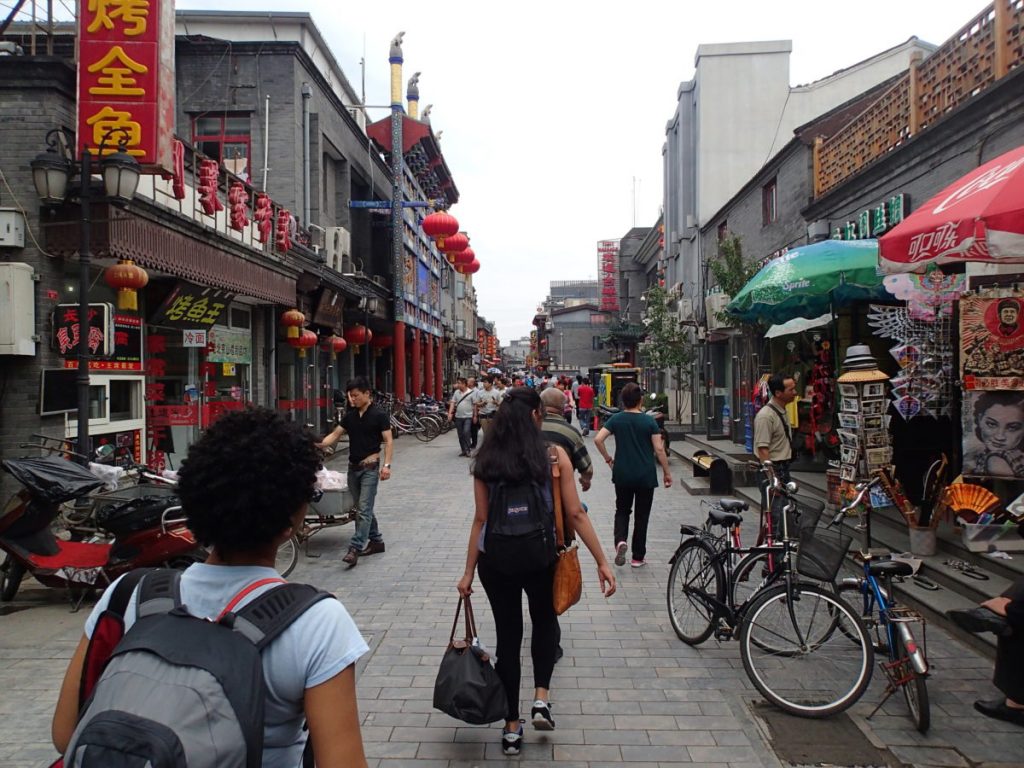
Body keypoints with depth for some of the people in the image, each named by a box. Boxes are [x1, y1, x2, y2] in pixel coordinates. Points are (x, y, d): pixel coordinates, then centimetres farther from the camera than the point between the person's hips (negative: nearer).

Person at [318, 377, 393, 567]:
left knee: (364, 509, -9)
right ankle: (376, 541, 26)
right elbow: (336, 434, 9)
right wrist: (320, 444, -10)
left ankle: (355, 549, -13)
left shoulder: (379, 415, -9)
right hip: (353, 467, 7)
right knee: (360, 508, 13)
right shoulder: (350, 415, 8)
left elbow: (388, 441, -10)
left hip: (370, 467, -7)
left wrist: (387, 465, -20)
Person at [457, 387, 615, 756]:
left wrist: (468, 572, 4)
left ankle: (511, 727, 23)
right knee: (545, 621, 27)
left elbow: (481, 519, -3)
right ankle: (541, 699, 16)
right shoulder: (554, 457, -10)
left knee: (507, 634, 14)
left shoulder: (485, 461, -4)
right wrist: (602, 562, -3)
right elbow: (575, 515, -10)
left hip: (495, 559, 1)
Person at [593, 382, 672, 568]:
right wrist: (667, 472, 1)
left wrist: (607, 458, 5)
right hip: (646, 476, -1)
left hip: (622, 474, 1)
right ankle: (638, 557, 16)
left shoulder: (616, 419, -2)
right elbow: (659, 450, -9)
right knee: (642, 515, 10)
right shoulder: (649, 421, -6)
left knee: (622, 510, 18)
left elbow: (598, 439, -11)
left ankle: (620, 540, -9)